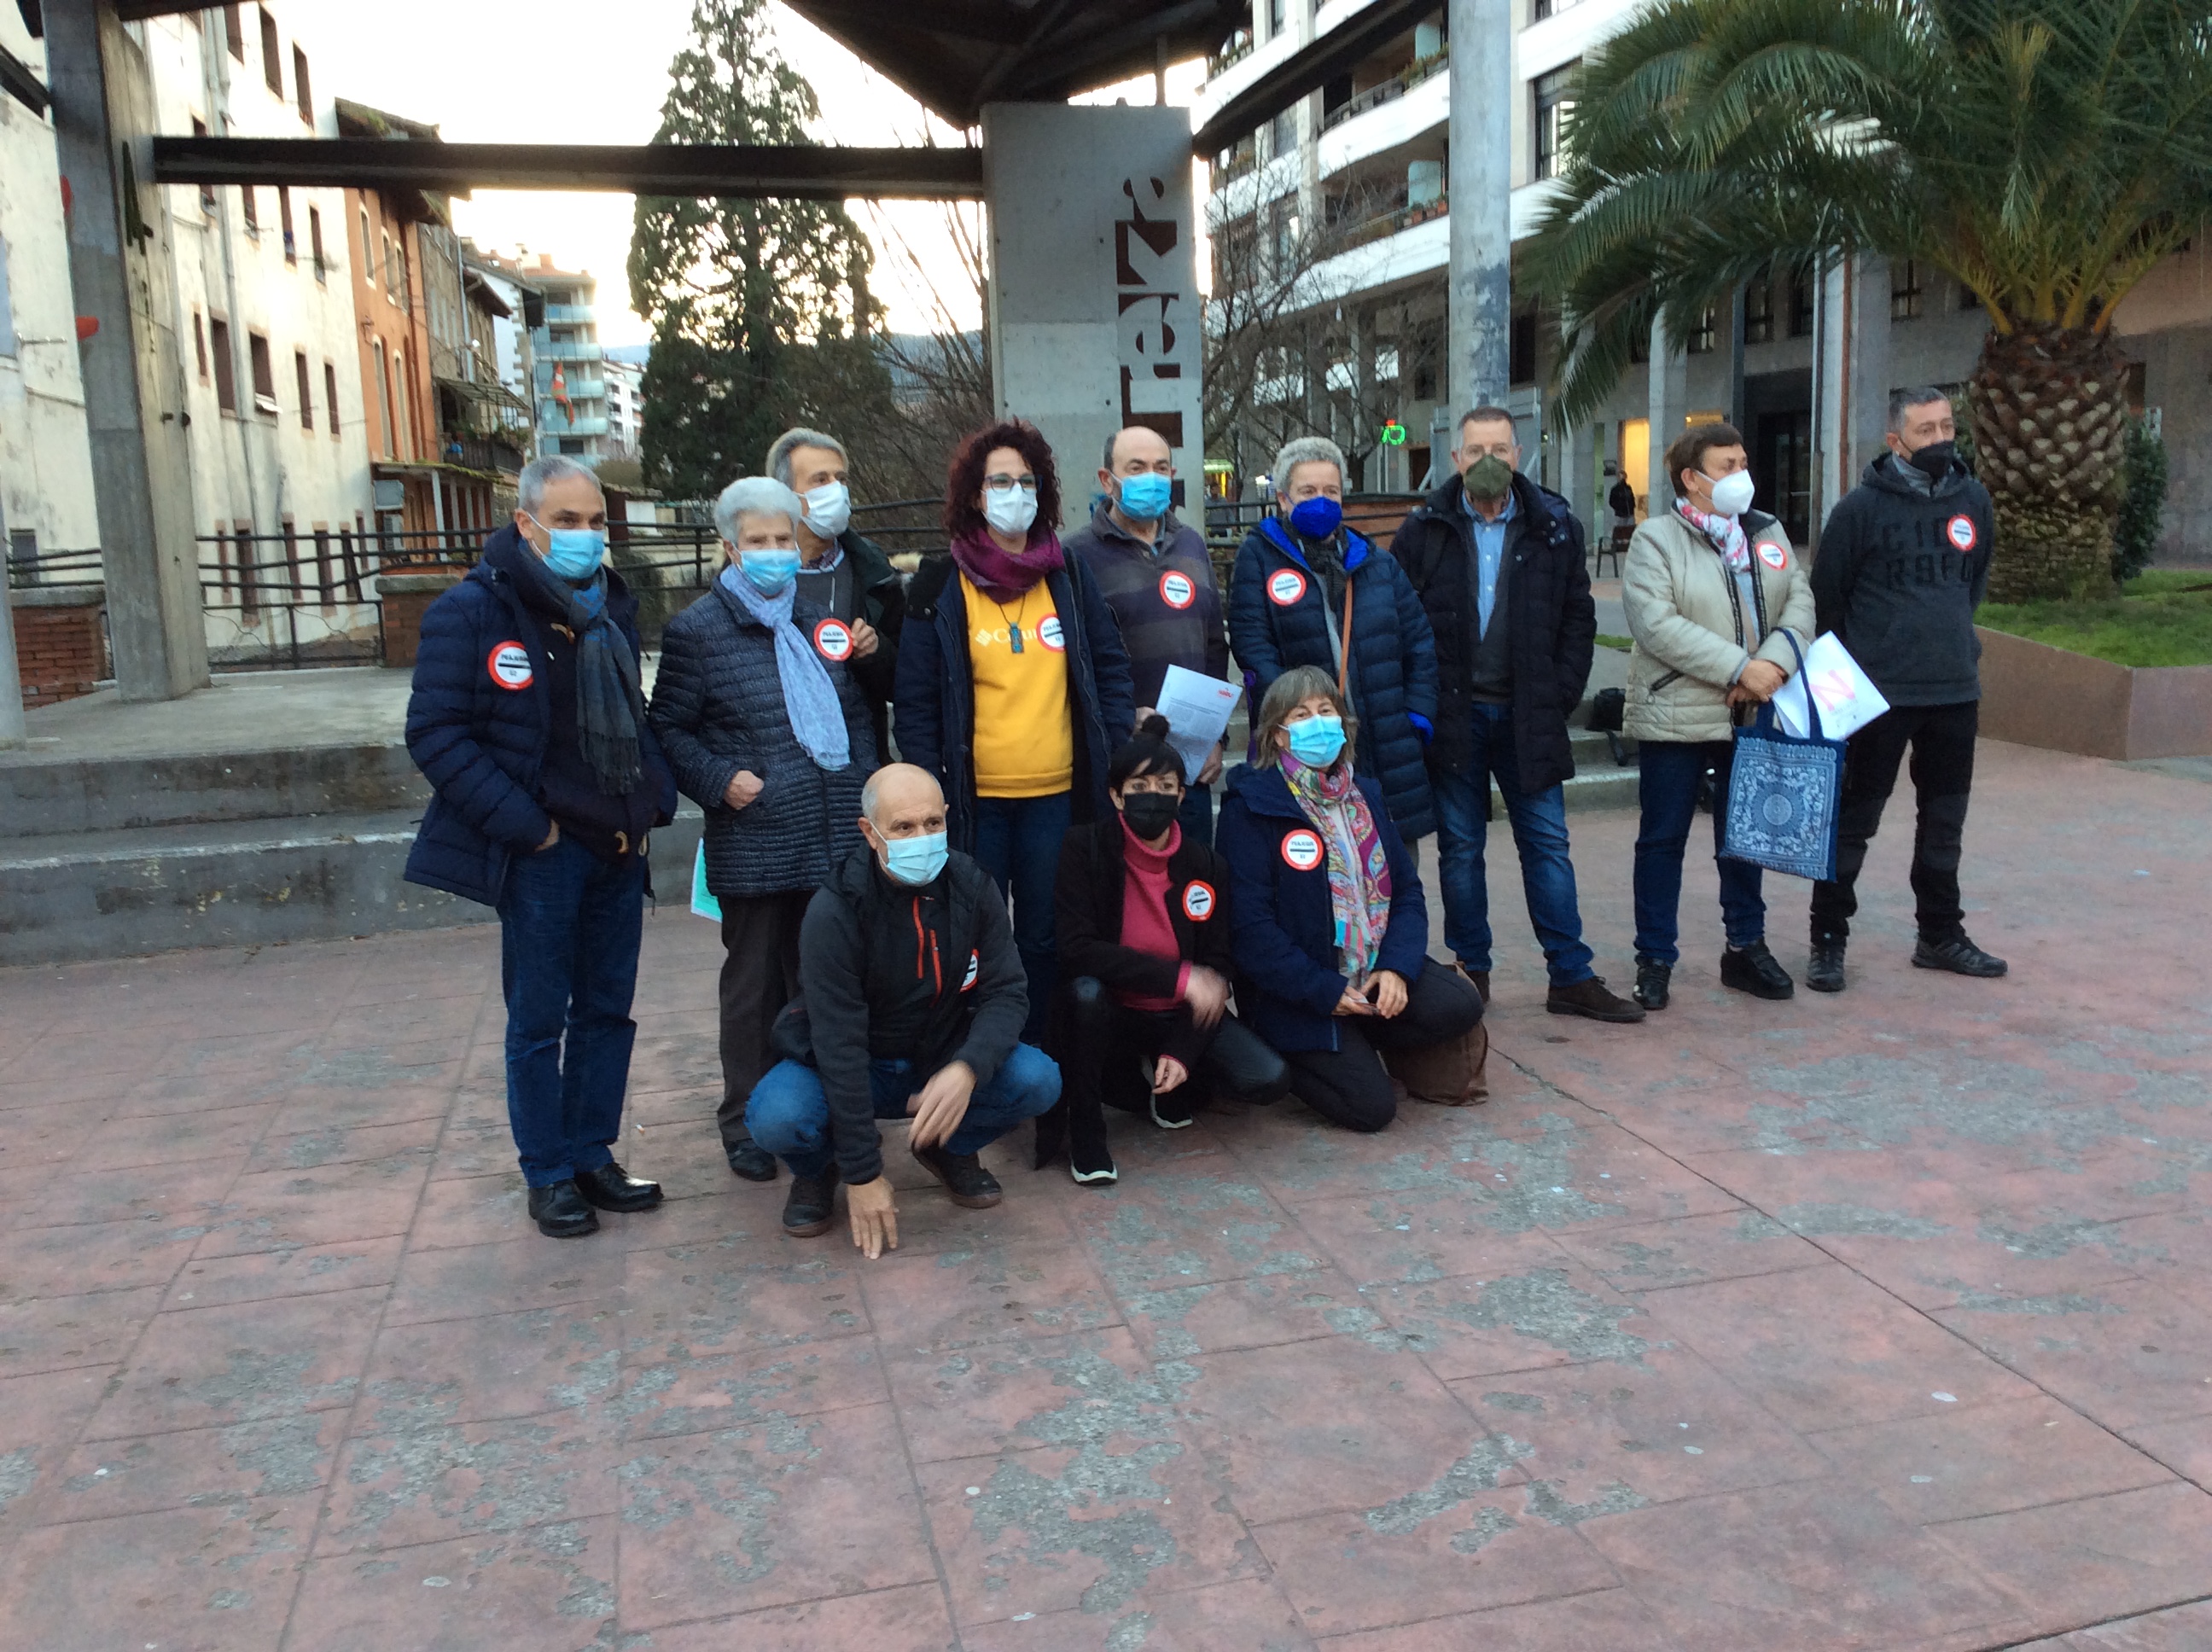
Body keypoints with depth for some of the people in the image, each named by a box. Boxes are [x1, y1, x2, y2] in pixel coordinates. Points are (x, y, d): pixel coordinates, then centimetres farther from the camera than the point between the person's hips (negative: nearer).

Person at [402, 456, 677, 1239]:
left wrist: (653, 801, 5)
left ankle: (593, 1156, 26)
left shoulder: (613, 607, 11)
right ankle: (548, 1176, 17)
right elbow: (435, 736, -13)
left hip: (619, 850, 6)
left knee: (607, 1010, 13)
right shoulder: (472, 611, -10)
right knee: (539, 1020, 4)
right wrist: (525, 825, -17)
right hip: (543, 855, -6)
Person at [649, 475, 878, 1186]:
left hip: (835, 844, 5)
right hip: (754, 848, -5)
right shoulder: (698, 629, -2)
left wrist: (865, 789, 10)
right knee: (755, 986, 6)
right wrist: (719, 782, -15)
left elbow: (855, 713, 20)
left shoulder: (822, 621, 14)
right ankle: (746, 1122, 19)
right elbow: (669, 728, -2)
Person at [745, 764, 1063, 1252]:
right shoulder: (835, 910, -24)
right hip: (848, 1071, -3)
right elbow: (839, 1042, -25)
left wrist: (966, 1070, -35)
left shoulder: (972, 888, -12)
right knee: (777, 1118, -33)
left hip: (942, 1061, 3)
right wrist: (863, 1174, -26)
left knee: (1038, 1080, -23)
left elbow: (1007, 993, -13)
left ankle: (949, 1149, 9)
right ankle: (819, 1167, 5)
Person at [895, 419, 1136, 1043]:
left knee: (1043, 940, 9)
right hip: (973, 797, -2)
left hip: (1057, 794, 2)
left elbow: (1111, 666, 12)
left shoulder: (1068, 577, 9)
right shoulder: (939, 586, 0)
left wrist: (1115, 750, 1)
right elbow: (916, 699, -1)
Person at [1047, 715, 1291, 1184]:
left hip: (1181, 1016, 3)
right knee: (1086, 992, -37)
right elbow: (1076, 950, -21)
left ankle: (1168, 1075, 12)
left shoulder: (1206, 866, -4)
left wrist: (1183, 1052, -14)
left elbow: (1219, 967, -2)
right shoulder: (1085, 850, -12)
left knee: (1268, 1080, -21)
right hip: (1114, 1014, -2)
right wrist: (1179, 976, -25)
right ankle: (1084, 1131, -12)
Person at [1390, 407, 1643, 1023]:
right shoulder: (1423, 531, 0)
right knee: (1460, 847, 7)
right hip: (1452, 713, -1)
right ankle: (1471, 972, 18)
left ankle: (1572, 977, 10)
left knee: (1548, 843, 4)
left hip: (1528, 714, 1)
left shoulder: (1554, 527, 4)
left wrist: (1562, 694, -2)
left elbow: (1578, 616, 7)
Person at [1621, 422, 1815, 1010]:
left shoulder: (1768, 533, 11)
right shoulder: (1655, 539, -6)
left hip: (1754, 715, 5)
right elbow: (1656, 624, -19)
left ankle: (1745, 948, 29)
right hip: (1676, 715, -5)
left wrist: (1775, 660, -17)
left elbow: (1800, 603, 3)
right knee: (1663, 840, 3)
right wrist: (1739, 668, -22)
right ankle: (1654, 960, 13)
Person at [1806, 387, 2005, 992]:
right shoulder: (1862, 506, -9)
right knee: (1854, 817, 0)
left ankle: (1940, 935, 28)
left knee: (1945, 820, 15)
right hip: (1880, 692, -5)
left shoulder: (1973, 499, 6)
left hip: (1957, 690, 5)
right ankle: (1828, 940, 9)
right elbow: (1827, 595, -2)